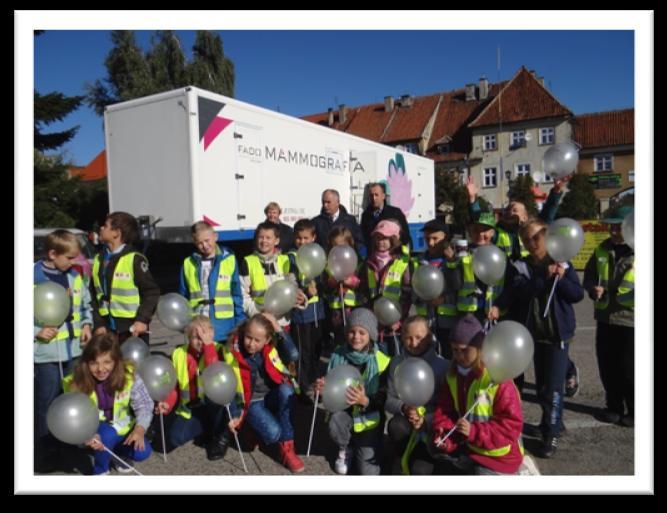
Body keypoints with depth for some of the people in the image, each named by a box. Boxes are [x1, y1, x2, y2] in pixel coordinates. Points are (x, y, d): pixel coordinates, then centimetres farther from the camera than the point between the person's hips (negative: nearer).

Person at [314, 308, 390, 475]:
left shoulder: (382, 362, -17)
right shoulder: (338, 356, -8)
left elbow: (383, 398, -15)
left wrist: (365, 401, -35)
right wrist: (323, 388, -21)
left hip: (369, 418, -1)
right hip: (344, 410, 2)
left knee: (369, 472, -5)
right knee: (335, 422, -34)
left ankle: (359, 447, 30)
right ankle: (345, 449, 3)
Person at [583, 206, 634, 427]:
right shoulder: (602, 249, 7)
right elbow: (588, 277, 14)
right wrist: (593, 289, -7)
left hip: (631, 321, -5)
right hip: (605, 319, 5)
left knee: (629, 369, 5)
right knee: (607, 367, 14)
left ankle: (634, 411, 24)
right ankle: (614, 407, 31)